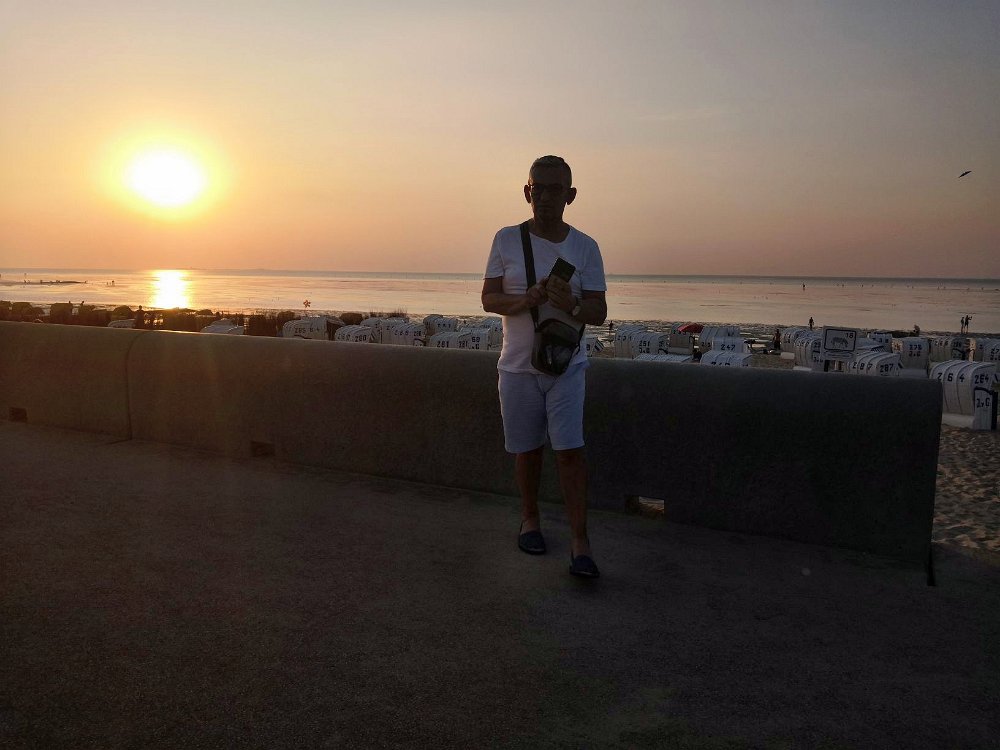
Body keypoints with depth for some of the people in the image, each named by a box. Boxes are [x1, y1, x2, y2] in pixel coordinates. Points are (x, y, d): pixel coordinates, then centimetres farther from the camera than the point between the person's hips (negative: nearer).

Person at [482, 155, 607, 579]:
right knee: (527, 449, 10)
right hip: (518, 366, 1)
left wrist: (571, 305, -25)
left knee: (570, 449, -8)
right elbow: (488, 299, 0)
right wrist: (524, 300, -21)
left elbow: (599, 313, -2)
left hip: (567, 365, -1)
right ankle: (530, 519, 32)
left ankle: (579, 541, -2)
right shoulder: (507, 240, 0)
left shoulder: (586, 248, -1)